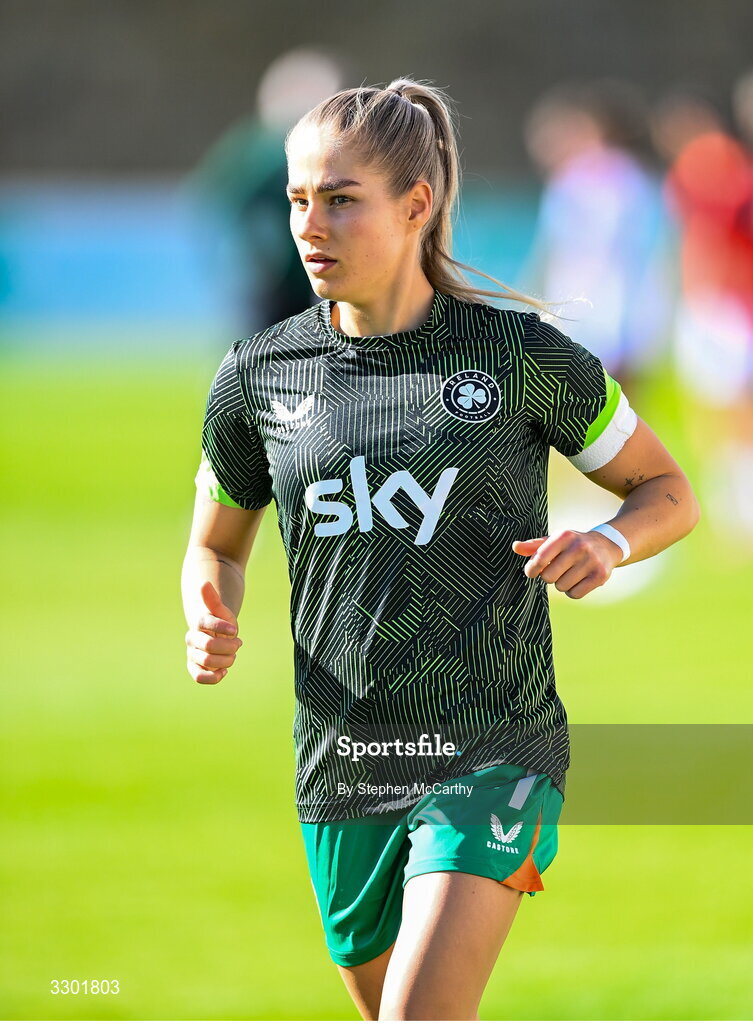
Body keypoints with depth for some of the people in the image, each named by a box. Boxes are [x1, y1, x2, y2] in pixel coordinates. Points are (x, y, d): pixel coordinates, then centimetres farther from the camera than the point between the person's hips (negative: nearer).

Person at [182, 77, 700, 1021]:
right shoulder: (258, 375, 3)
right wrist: (210, 626, -5)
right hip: (343, 767, 4)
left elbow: (668, 492, 7)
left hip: (493, 760, -4)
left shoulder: (518, 352, -4)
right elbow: (217, 544, 18)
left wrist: (608, 542, -15)